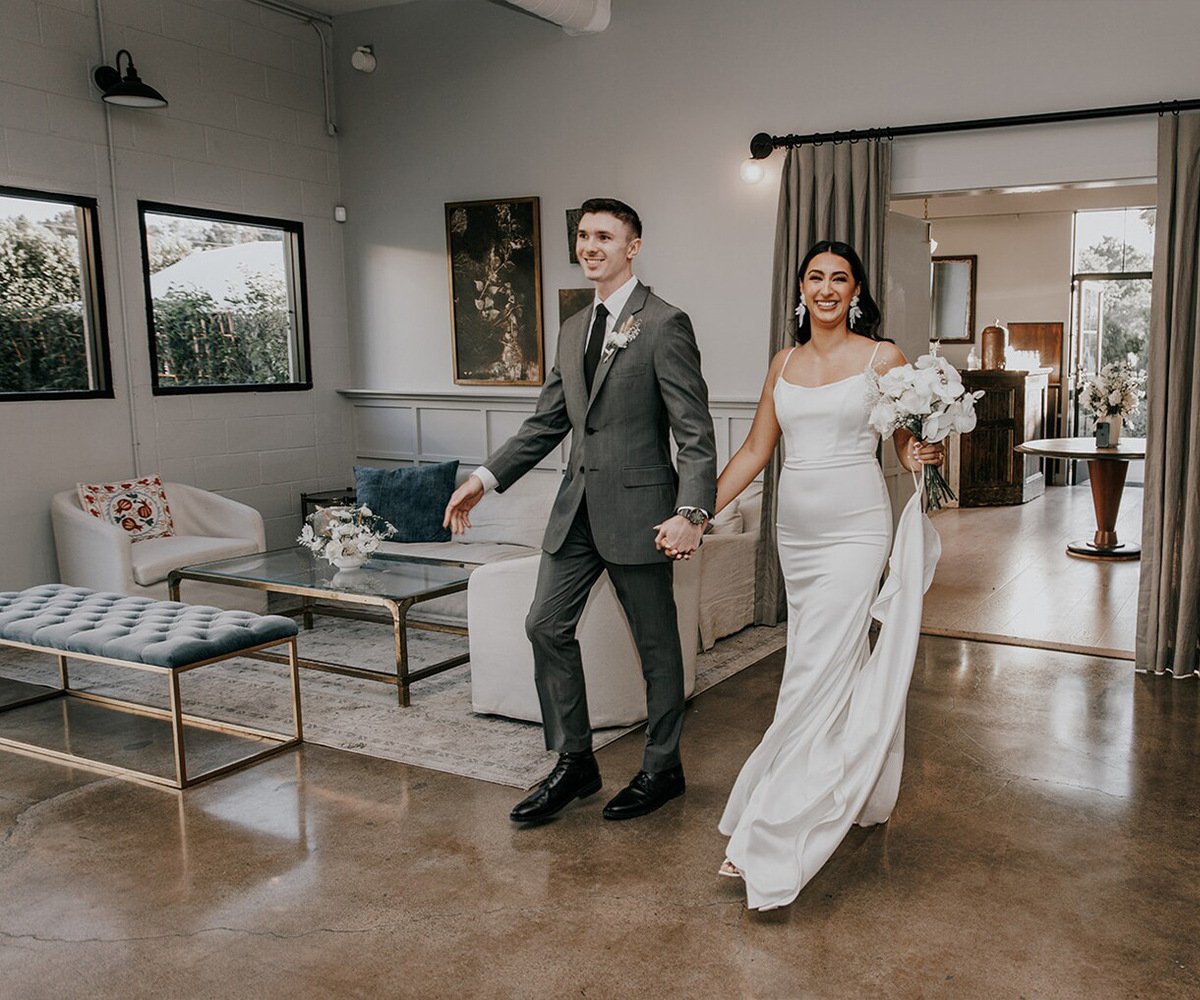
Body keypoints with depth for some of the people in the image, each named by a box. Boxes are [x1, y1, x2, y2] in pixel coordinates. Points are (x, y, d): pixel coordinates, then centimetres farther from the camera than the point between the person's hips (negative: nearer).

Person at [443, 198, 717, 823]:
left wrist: (691, 513, -25)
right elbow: (547, 422, 17)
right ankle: (574, 763, 20)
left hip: (637, 508, -7)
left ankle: (662, 769, 24)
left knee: (655, 643, 7)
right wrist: (485, 477, 7)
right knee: (547, 625, 6)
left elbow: (695, 432, -14)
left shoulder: (664, 325, -9)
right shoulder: (573, 330, 15)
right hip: (578, 507, 7)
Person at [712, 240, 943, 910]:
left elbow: (910, 443, 4)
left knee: (815, 678, -9)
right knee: (842, 666, 14)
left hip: (856, 529, -5)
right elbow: (756, 450, 13)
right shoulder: (785, 363, 12)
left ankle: (769, 842, -5)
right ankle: (864, 795, 32)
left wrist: (925, 458, -20)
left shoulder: (883, 358, -1)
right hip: (795, 530, 5)